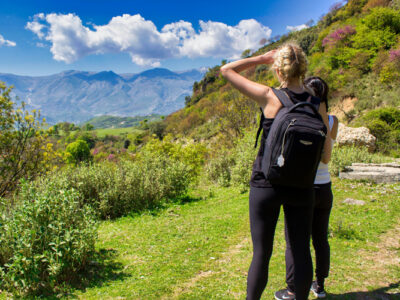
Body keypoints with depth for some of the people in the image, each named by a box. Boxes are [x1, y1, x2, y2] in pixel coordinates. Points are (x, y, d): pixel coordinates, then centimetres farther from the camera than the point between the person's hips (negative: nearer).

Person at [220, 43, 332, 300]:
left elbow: (227, 70, -1)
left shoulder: (269, 97, -12)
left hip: (267, 185, -3)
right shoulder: (317, 105, -2)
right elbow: (325, 157, 1)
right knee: (301, 252, 16)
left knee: (262, 253, 8)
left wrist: (261, 59, 6)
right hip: (302, 187, 3)